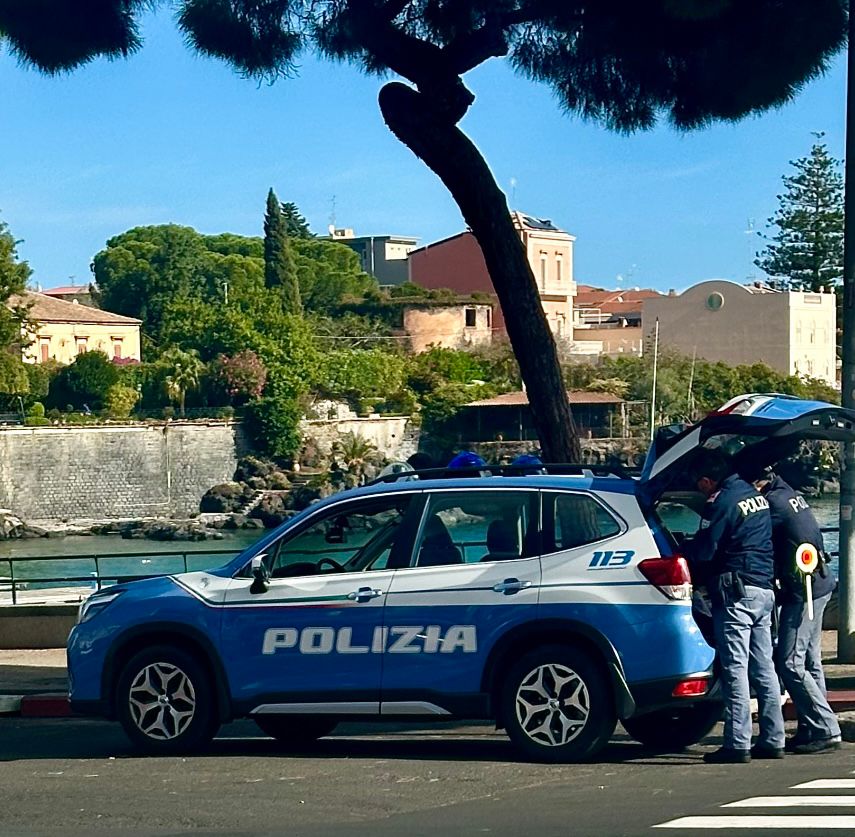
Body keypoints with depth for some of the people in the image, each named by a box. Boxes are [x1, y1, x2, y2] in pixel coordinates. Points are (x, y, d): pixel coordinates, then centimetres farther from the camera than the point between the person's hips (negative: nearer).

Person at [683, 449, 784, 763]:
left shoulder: (722, 503, -13)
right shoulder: (755, 495, 14)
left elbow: (703, 551, -14)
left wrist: (682, 547, 6)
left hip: (736, 592, -9)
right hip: (765, 589, 9)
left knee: (735, 668, -7)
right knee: (763, 667, 11)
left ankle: (737, 744, -8)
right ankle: (772, 740, 14)